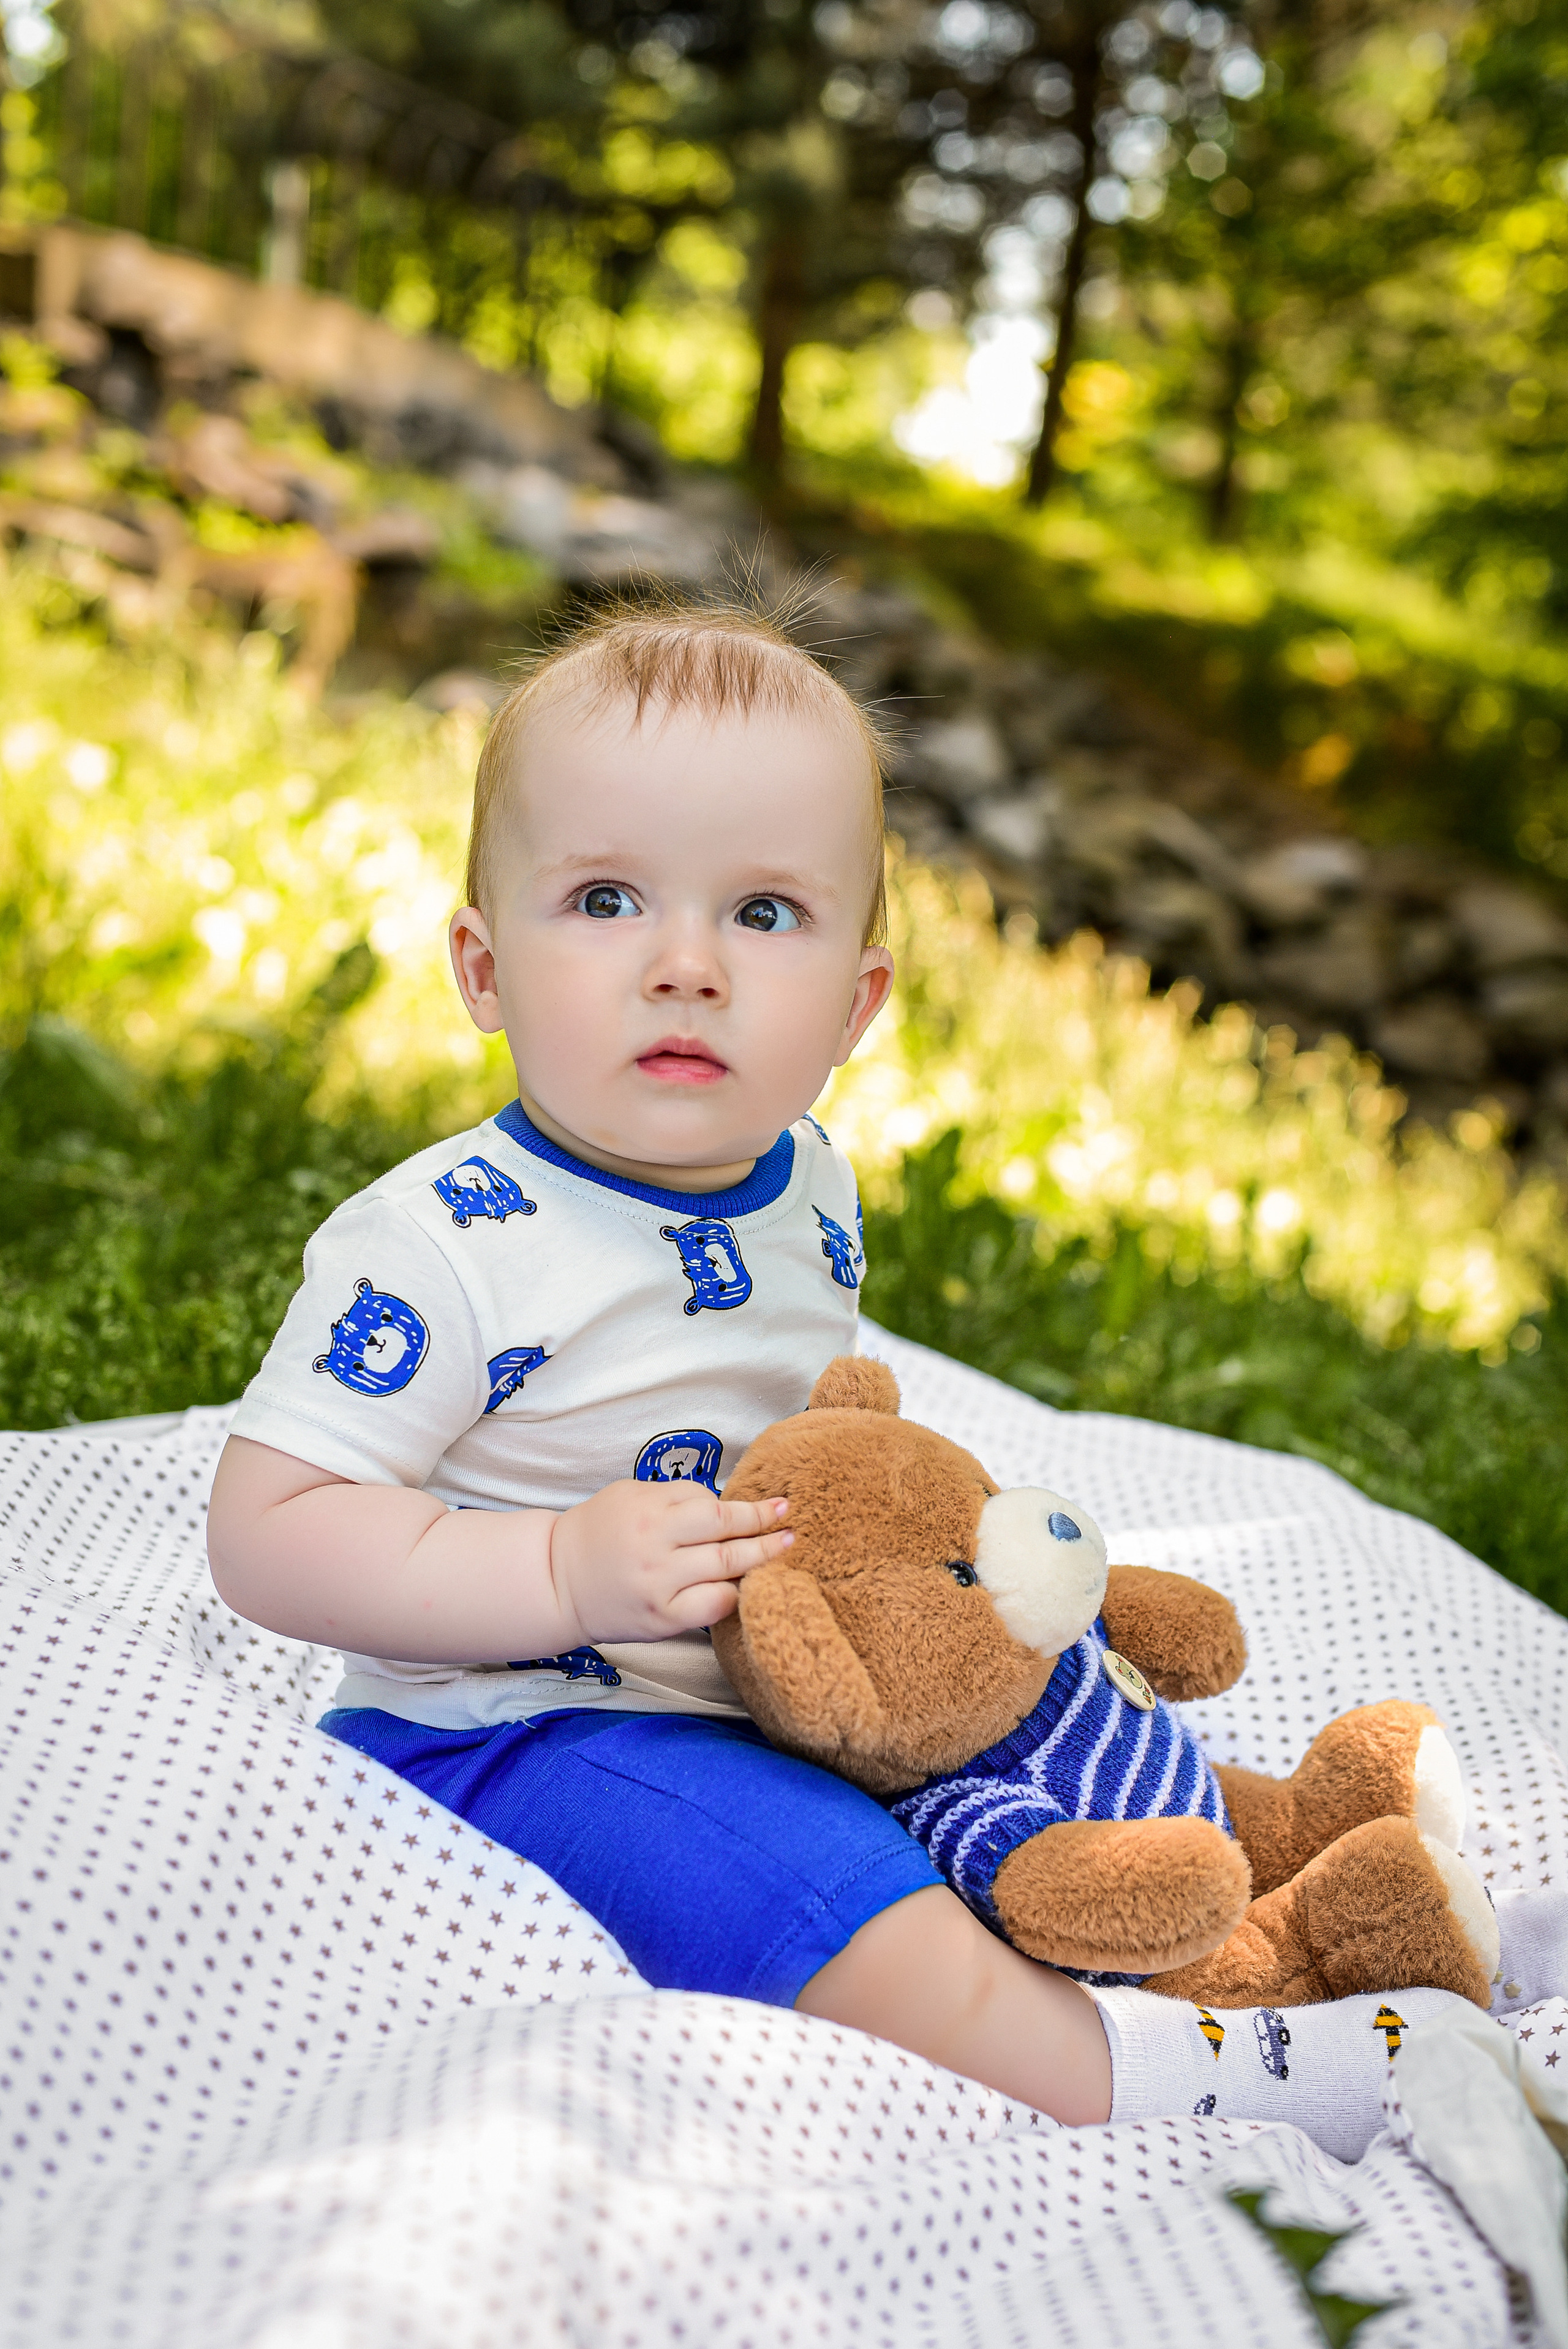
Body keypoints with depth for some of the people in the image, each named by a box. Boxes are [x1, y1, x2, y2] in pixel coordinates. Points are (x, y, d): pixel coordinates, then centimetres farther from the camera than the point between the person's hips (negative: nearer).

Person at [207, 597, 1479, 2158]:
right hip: (518, 1730, -8)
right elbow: (267, 1534, -23)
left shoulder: (811, 1193, 1)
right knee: (894, 1955, -26)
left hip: (783, 1685, 8)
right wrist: (566, 1570, -30)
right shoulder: (439, 1247, -23)